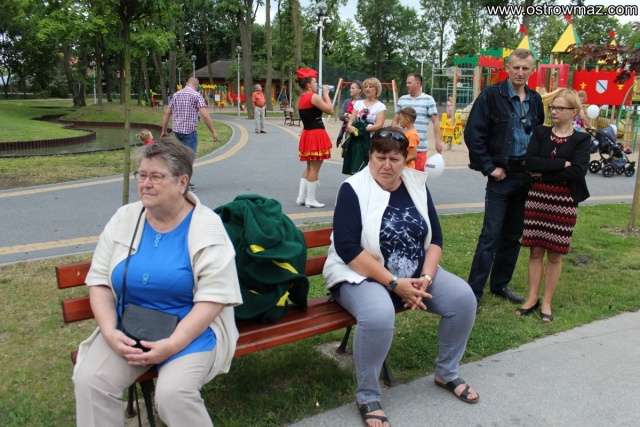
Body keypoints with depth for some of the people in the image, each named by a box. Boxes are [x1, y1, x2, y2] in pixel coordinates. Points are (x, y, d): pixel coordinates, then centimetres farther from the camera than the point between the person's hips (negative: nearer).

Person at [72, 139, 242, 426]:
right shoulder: (124, 218, 4)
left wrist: (173, 345, -22)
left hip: (191, 329, -4)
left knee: (172, 392, -27)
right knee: (89, 381, -20)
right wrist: (110, 331, -11)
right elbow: (99, 280, 5)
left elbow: (213, 296, -14)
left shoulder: (206, 226, -10)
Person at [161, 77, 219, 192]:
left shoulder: (176, 94, 11)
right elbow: (205, 115, -16)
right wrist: (213, 132, -12)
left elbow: (167, 113, 13)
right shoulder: (196, 95, -7)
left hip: (176, 130, 6)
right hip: (190, 130, -6)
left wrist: (164, 130, 20)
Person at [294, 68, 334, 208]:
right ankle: (310, 199, 3)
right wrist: (326, 94, -4)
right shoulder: (313, 97, -15)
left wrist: (323, 96, 11)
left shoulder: (302, 98, 12)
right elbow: (330, 110, -13)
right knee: (314, 168, -2)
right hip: (316, 135, -9)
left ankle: (301, 197, 17)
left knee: (309, 167, 17)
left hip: (307, 134, 9)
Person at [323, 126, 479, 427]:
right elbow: (346, 246, -20)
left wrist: (426, 278, -12)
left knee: (463, 298, -11)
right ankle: (367, 398, -10)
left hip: (416, 274, 6)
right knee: (379, 315, -36)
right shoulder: (353, 189, -11)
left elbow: (435, 238, 6)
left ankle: (446, 374, 14)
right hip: (362, 275, -6)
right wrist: (394, 283, -23)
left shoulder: (417, 185, 6)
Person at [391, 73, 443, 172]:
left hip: (420, 147, -3)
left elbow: (435, 122, -2)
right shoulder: (402, 99, 11)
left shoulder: (428, 100, 0)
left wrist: (438, 141, -8)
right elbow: (395, 120, 16)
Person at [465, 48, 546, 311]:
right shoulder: (491, 95, -7)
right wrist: (489, 167, -12)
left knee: (514, 235, 12)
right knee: (491, 235, -6)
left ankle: (500, 284, 26)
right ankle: (473, 292, 2)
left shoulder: (535, 100, 9)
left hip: (527, 176, 6)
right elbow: (473, 134, -12)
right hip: (502, 174, -6)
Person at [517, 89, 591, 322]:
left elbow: (578, 172, -15)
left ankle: (546, 302, 17)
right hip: (537, 198, 2)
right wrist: (562, 164, -14)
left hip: (564, 202, -2)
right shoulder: (540, 133, 6)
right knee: (535, 250, 7)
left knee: (555, 254, 6)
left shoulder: (581, 140, 0)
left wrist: (544, 172, -13)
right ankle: (532, 298, 18)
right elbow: (530, 162, -9)